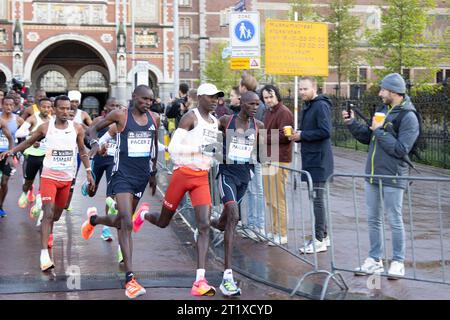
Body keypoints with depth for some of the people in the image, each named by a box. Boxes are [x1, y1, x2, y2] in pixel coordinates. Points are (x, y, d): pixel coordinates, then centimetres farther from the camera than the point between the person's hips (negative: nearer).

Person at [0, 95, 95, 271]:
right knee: (48, 213, -16)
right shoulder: (45, 127, -5)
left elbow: (82, 151, 11)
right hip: (49, 176, -3)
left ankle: (47, 233, 47)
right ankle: (44, 254, -20)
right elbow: (29, 142, 9)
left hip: (66, 178, 3)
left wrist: (88, 172, 8)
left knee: (56, 215, 14)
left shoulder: (77, 128, 0)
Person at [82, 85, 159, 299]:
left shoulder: (154, 118, 6)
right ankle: (130, 278, -16)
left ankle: (94, 219, 52)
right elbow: (94, 129, 4)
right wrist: (94, 143, -16)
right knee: (127, 224, -17)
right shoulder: (120, 115, -7)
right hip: (123, 174, -6)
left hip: (142, 175, 6)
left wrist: (153, 172, 21)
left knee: (120, 222, 17)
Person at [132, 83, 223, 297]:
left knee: (205, 226, -12)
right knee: (163, 222, 10)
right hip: (183, 173, -5)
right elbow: (173, 147, -18)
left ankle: (200, 280, -15)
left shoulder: (215, 122, 13)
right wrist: (200, 147, -24)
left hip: (202, 177, 5)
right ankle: (143, 215, 49)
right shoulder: (190, 117, -10)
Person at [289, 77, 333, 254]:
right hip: (310, 159, 10)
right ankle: (323, 236, 21)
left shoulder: (321, 106, -13)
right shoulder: (307, 107, 18)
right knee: (317, 198, 13)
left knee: (317, 199, -7)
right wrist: (296, 135, 5)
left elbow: (325, 131, -23)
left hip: (319, 160, -10)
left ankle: (319, 240, -3)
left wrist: (302, 136, -15)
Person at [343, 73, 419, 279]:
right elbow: (367, 138, 17)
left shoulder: (408, 118, -13)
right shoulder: (382, 110, 11)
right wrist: (352, 124, 5)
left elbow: (401, 150, -21)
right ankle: (374, 260, 22)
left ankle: (398, 262, 13)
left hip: (392, 177, -8)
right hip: (372, 175, 8)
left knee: (395, 221, 2)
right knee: (373, 219, 12)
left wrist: (380, 131, -18)